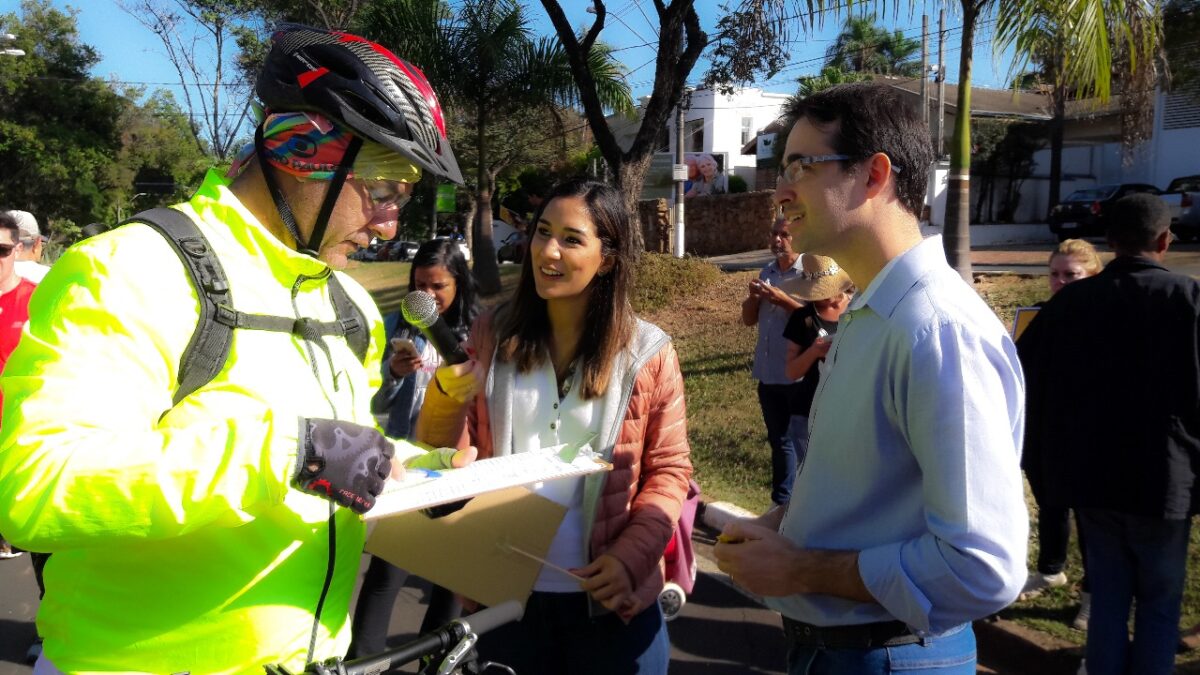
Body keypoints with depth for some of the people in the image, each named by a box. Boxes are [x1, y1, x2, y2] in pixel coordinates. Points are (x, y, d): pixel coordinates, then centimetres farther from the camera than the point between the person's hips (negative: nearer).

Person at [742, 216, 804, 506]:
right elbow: (748, 319, 13)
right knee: (779, 439, 16)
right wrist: (753, 296, -5)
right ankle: (782, 500, 27)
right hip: (768, 372, 7)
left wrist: (782, 299, -21)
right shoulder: (767, 272, 10)